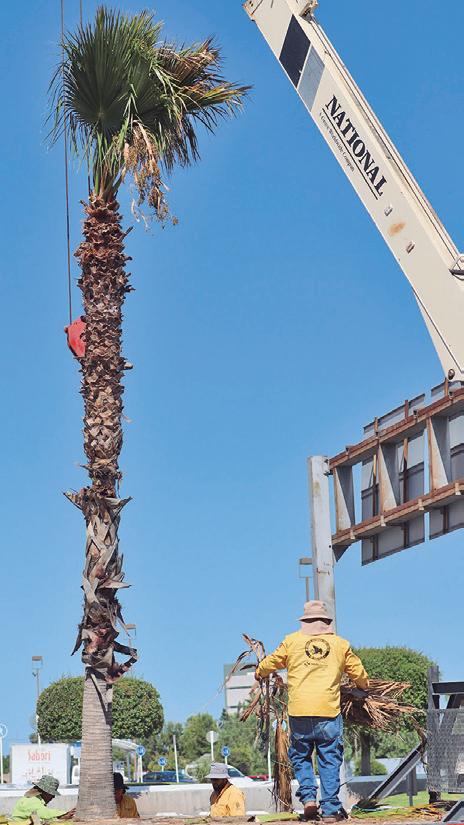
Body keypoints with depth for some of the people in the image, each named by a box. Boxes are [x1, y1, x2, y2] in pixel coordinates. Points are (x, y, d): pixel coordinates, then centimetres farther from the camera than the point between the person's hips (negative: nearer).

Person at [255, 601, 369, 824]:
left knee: (300, 757, 16)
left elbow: (269, 664, 18)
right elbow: (359, 673, 21)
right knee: (329, 761, 6)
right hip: (329, 713, 0)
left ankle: (308, 797, 0)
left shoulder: (292, 641, 7)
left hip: (299, 713, 0)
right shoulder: (340, 644, 10)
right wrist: (364, 687, 44)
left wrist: (259, 674, 41)